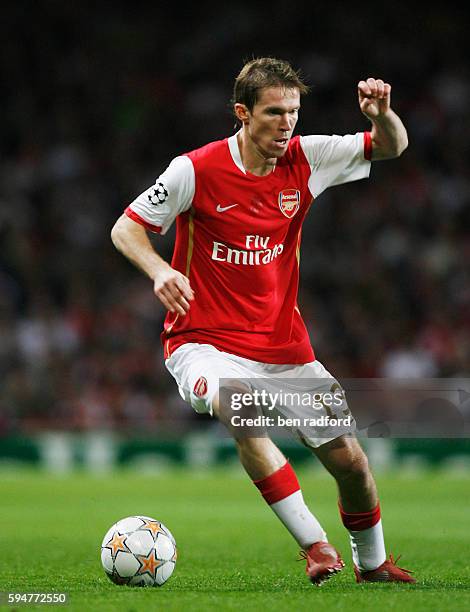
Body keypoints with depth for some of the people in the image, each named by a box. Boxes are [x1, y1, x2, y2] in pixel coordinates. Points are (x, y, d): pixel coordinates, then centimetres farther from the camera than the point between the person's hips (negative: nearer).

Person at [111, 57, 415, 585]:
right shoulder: (196, 170, -12)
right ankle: (314, 544, -29)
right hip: (205, 342, -4)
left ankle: (372, 562, 30)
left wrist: (382, 114, -19)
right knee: (240, 407, -37)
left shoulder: (305, 159, -2)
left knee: (349, 459, 0)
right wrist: (160, 270, -26)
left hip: (283, 344, 4)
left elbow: (392, 147, 4)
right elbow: (125, 228, -6)